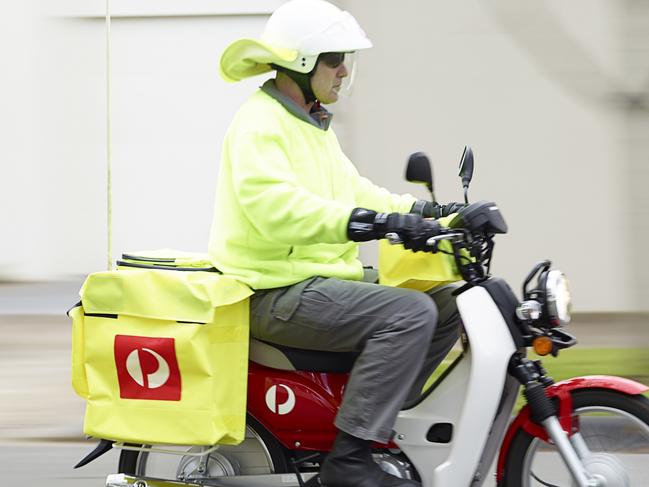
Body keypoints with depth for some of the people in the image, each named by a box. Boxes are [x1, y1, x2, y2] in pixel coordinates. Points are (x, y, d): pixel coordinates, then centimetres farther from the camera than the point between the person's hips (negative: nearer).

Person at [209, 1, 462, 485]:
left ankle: (377, 414, 8)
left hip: (325, 277, 10)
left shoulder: (313, 124, 19)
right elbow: (277, 206, -31)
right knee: (410, 313, -25)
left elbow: (349, 190, 24)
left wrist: (423, 210, 9)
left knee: (446, 306, 6)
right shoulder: (260, 124, -14)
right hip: (279, 293, -10)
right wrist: (380, 222, -38)